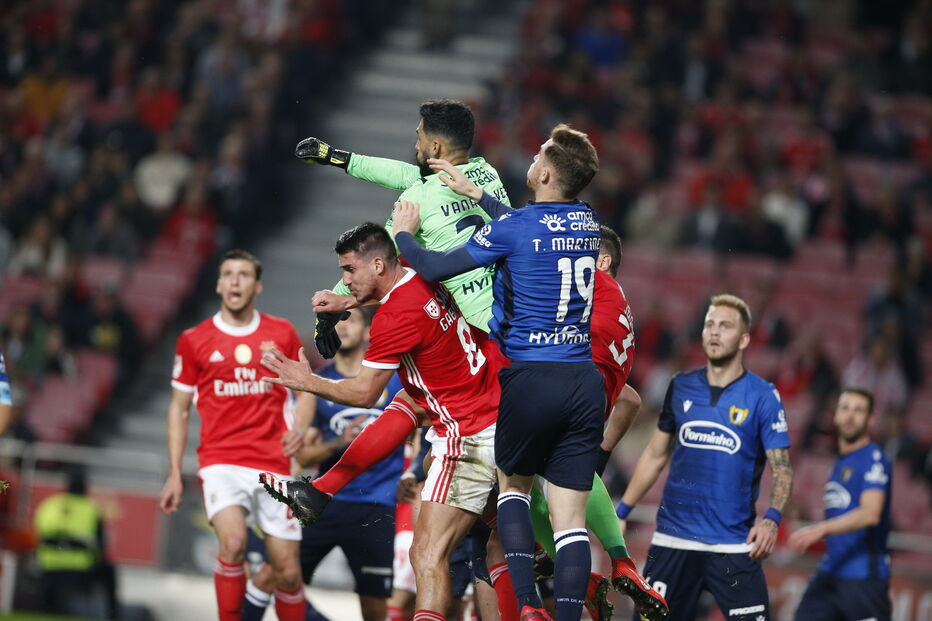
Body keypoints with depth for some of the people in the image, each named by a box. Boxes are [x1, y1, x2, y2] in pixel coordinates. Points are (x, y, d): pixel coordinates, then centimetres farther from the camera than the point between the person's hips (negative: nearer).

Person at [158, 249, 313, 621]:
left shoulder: (282, 334, 8)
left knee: (287, 569, 0)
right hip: (220, 461, -1)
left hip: (273, 463, 1)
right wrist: (174, 474, 5)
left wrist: (299, 429, -6)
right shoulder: (194, 340, 5)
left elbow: (305, 391, 16)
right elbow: (179, 408, 11)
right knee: (233, 542, -27)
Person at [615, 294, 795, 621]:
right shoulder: (681, 386, 8)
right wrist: (621, 512, 14)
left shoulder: (762, 396, -3)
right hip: (673, 540, 3)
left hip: (734, 544, -3)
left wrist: (771, 519, -24)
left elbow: (781, 468, -6)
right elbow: (655, 455, 18)